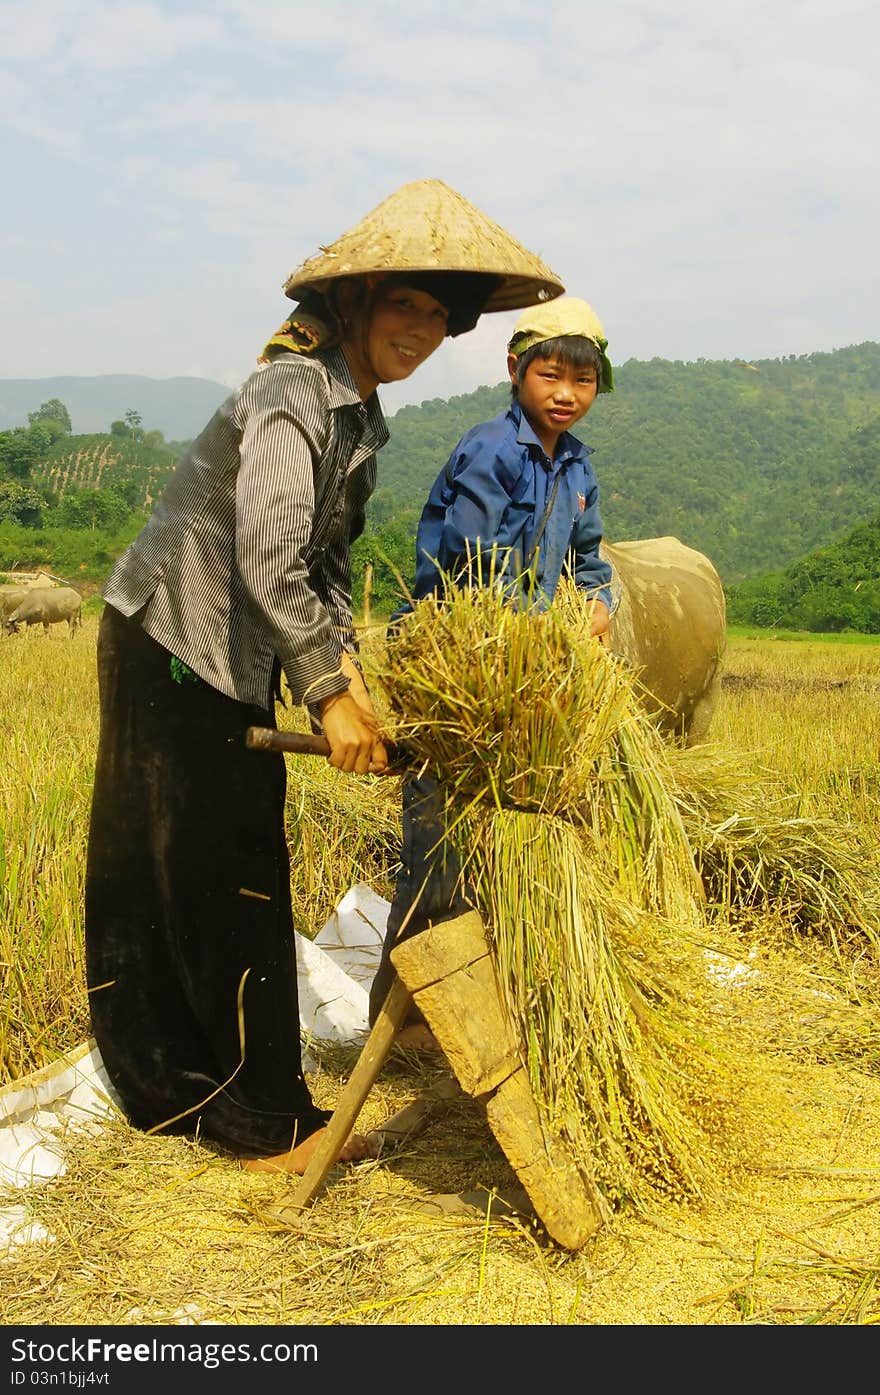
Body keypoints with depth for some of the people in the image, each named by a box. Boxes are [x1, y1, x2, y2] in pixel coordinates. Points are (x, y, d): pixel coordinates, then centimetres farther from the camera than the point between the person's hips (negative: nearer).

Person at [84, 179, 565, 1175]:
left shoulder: (359, 411, 9)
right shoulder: (294, 396, -22)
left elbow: (325, 559, 12)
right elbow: (268, 565, -30)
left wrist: (344, 667, -1)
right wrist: (330, 695, -24)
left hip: (225, 655, 10)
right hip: (173, 647, -9)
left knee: (164, 879, 17)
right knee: (227, 879, -2)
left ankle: (169, 1091, 31)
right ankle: (266, 1122, 11)